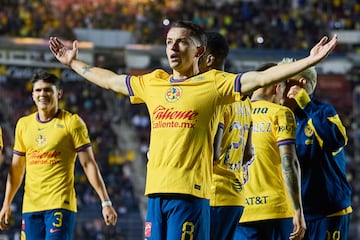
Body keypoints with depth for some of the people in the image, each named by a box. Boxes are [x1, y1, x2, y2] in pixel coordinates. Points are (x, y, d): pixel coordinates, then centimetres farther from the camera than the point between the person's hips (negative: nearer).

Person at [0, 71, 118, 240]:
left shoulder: (71, 122, -1)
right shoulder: (23, 124, 14)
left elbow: (88, 164, -3)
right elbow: (17, 168, 19)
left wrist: (105, 202, -8)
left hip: (60, 205, -5)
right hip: (30, 206, 5)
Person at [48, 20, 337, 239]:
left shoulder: (213, 83, 0)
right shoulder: (152, 83, 15)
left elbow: (262, 77, -7)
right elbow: (109, 80, 30)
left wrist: (309, 61, -15)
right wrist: (73, 62, 39)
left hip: (191, 191, -5)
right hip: (156, 190, 5)